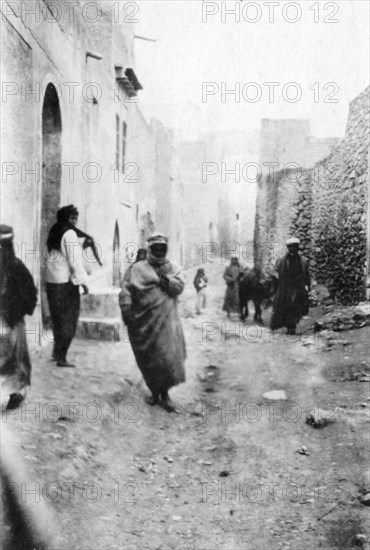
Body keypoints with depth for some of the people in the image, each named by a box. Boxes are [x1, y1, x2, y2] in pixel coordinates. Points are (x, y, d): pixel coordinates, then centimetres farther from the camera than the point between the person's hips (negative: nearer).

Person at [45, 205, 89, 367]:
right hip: (66, 281, -8)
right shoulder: (70, 234, -13)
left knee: (58, 318, 19)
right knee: (68, 319, 0)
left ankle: (57, 352, 28)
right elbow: (74, 260, -17)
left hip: (51, 280, 8)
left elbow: (51, 257, 13)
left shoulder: (54, 232, 12)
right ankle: (61, 357, 2)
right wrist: (83, 282, -14)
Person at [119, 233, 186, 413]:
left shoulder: (173, 268, 14)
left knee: (168, 356, -7)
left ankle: (164, 394, 6)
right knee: (148, 358, 5)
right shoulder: (138, 268, 7)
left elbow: (180, 286, -2)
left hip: (166, 320, 1)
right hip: (144, 321, -1)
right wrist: (127, 310, -14)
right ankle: (154, 392, 24)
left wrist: (166, 280, -16)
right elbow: (126, 290, -2)